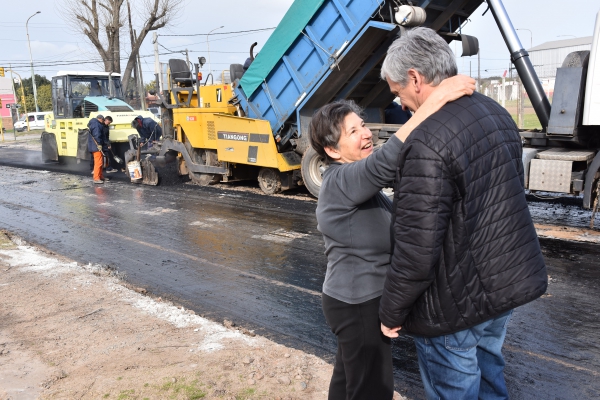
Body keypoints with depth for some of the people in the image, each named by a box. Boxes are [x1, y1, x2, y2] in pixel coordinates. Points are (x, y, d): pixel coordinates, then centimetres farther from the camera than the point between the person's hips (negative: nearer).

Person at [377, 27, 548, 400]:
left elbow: (416, 248, -26)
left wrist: (391, 312, -10)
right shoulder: (497, 113, 3)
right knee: (488, 366, 28)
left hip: (457, 301, -8)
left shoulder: (427, 144, -27)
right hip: (511, 281, 9)